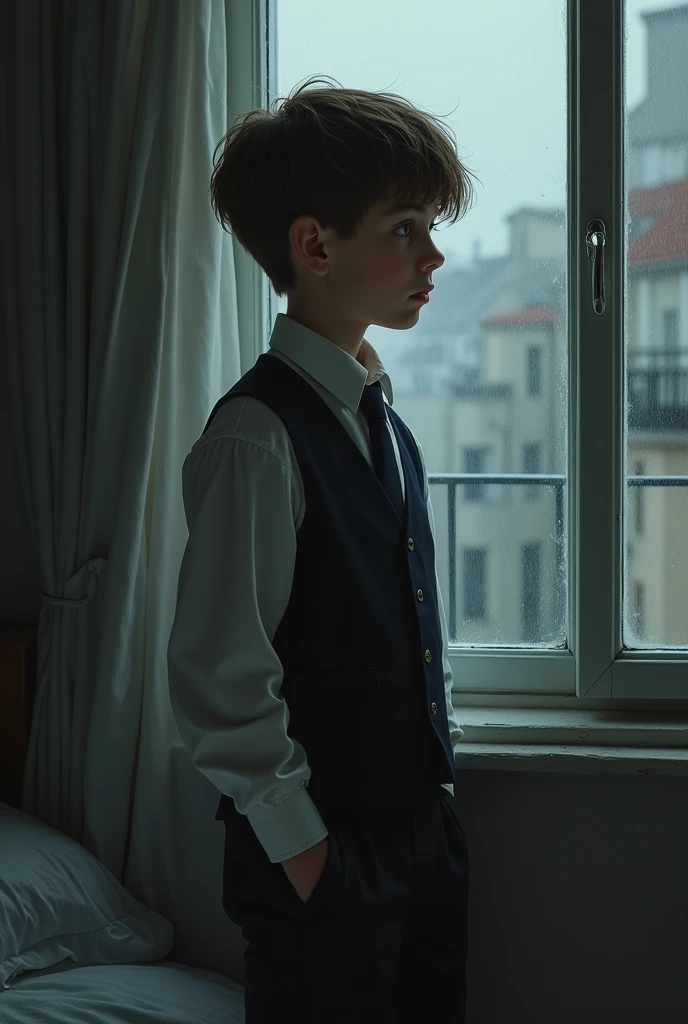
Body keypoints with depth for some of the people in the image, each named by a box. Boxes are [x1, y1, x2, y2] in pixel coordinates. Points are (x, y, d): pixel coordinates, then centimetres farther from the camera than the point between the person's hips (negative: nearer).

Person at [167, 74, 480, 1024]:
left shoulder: (383, 421, 9)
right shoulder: (258, 437, -19)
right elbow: (217, 678, -20)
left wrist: (441, 750, 13)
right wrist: (299, 843, -15)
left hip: (424, 831, 8)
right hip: (321, 863, -8)